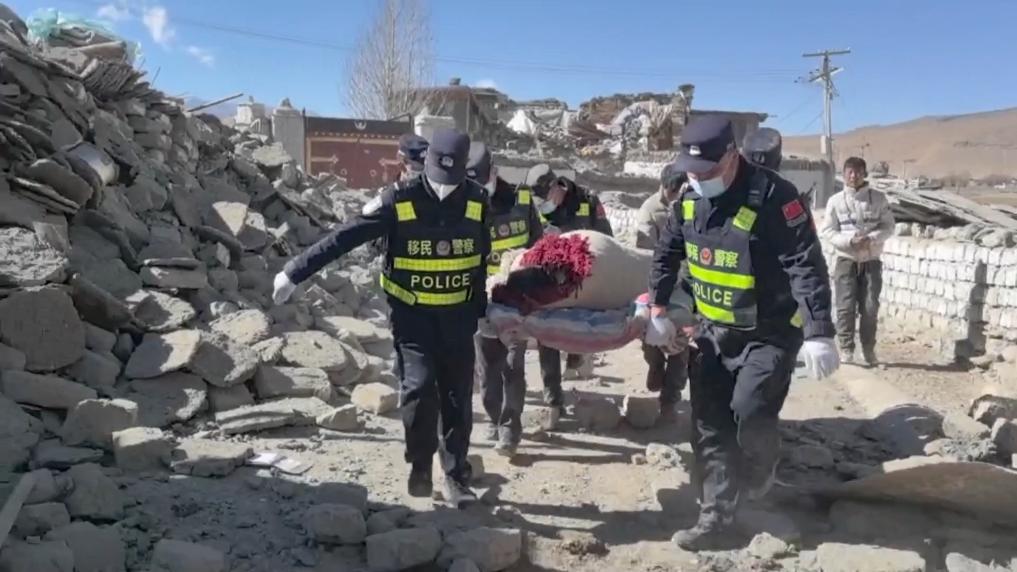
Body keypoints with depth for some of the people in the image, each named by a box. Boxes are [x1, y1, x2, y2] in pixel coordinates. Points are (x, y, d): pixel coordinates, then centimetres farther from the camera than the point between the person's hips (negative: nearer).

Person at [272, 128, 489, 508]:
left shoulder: (477, 201, -4)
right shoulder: (399, 200, -13)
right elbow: (345, 237, -15)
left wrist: (479, 308, 12)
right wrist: (295, 273, -18)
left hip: (457, 315, 3)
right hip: (411, 313, -2)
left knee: (458, 398, 5)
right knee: (418, 386, -15)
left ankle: (456, 477, 19)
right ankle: (420, 464, 9)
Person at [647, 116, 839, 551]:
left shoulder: (773, 196, -22)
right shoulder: (689, 200, -1)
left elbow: (807, 266, -25)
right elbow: (667, 253, 14)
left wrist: (819, 333, -31)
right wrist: (658, 309, 13)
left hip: (770, 332, -6)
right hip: (714, 331, 6)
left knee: (750, 411, -18)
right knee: (709, 426, 5)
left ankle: (759, 469, 18)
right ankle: (716, 518, 17)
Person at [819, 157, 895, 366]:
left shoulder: (878, 198, 2)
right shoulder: (836, 201, -2)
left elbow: (888, 227, 3)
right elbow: (827, 231, -3)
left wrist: (871, 238, -15)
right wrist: (850, 241, -17)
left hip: (871, 260, 1)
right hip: (846, 260, -1)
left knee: (870, 306, 1)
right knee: (846, 306, -4)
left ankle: (869, 349, 13)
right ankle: (846, 348, 6)